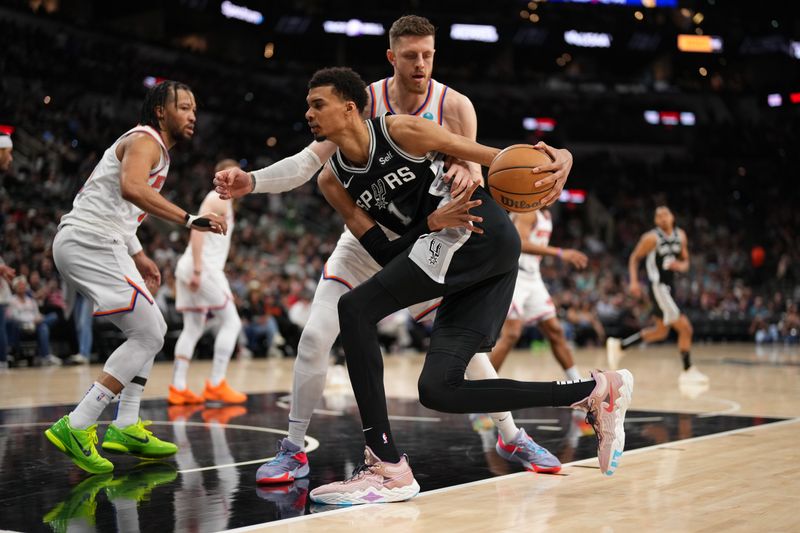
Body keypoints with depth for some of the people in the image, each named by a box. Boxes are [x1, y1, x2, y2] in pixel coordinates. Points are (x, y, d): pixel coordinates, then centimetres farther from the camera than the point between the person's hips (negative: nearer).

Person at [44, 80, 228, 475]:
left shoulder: (151, 146, 24)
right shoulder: (145, 141, -7)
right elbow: (131, 188, -29)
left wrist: (138, 257, 30)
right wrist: (189, 220, -31)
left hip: (92, 243, 11)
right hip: (90, 241, -11)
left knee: (151, 330, 16)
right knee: (148, 334, -12)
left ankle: (125, 428, 16)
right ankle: (75, 428, -13)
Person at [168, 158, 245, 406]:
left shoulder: (222, 200, 24)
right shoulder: (219, 199, -6)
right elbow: (197, 229, -20)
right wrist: (198, 271, -26)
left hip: (194, 268, 10)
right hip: (204, 267, -10)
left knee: (193, 328, 10)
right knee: (231, 322, -5)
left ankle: (178, 388, 7)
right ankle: (216, 385, -5)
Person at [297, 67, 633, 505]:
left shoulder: (400, 130, -5)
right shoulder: (332, 181, 12)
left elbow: (491, 156, -1)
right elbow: (384, 254, 3)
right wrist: (433, 222, -15)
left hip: (482, 232, -8)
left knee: (355, 308, -17)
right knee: (438, 390, 0)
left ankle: (386, 467, -18)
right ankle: (594, 391, 5)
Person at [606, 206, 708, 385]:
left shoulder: (680, 235, 8)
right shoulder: (651, 238, -11)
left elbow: (685, 261, 15)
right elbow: (634, 258, -3)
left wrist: (680, 266, -9)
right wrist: (633, 281, -14)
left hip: (669, 287, 9)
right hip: (658, 287, -8)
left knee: (661, 331, 18)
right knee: (685, 327, -10)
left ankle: (619, 345, 25)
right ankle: (688, 371, 1)